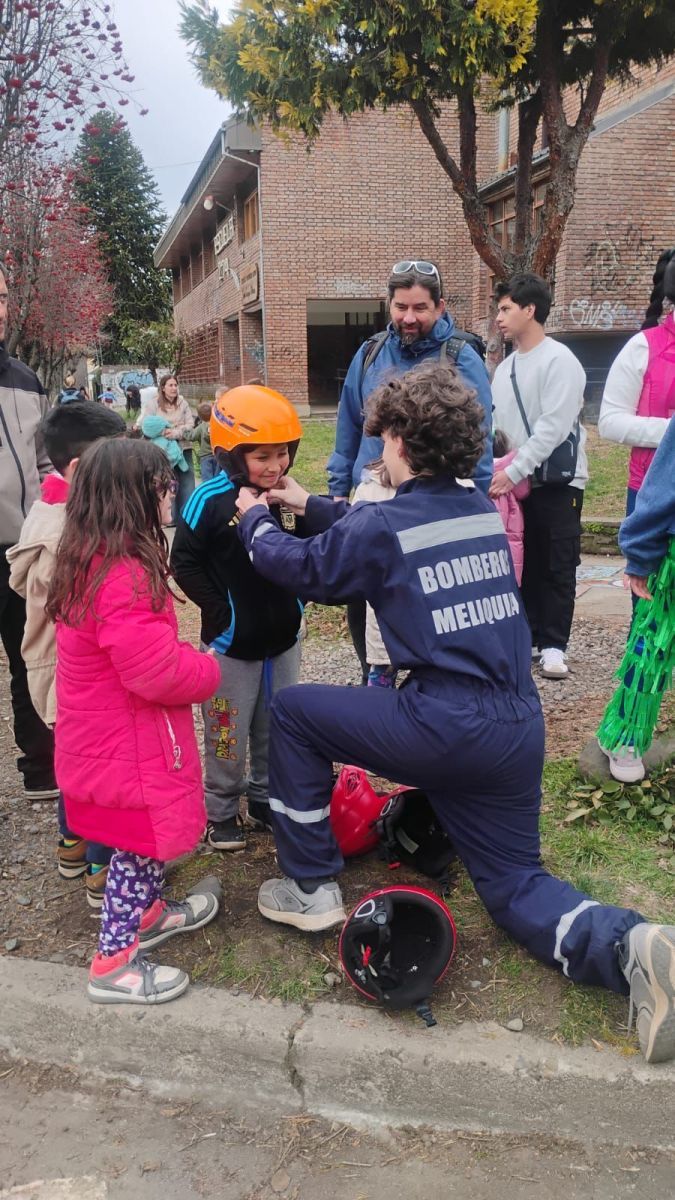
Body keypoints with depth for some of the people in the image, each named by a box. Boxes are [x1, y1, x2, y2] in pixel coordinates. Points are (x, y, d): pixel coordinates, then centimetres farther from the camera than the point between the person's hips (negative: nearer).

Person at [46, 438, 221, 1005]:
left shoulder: (89, 560, 4)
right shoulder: (123, 576, -29)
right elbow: (158, 673, -30)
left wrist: (187, 658, 3)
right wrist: (207, 669, -12)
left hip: (102, 732, 10)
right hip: (129, 744, -10)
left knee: (145, 837, 26)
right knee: (140, 842, 7)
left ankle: (147, 914, 46)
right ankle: (114, 963, 22)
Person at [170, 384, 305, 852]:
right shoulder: (210, 500, -16)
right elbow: (185, 563, -11)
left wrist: (297, 599, -3)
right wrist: (219, 611, -13)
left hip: (284, 637, 5)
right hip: (232, 641, -4)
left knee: (278, 730, 19)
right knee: (228, 733, 9)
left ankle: (266, 800, 38)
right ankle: (221, 812, 28)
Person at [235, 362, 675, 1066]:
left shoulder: (384, 524, -8)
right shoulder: (483, 510, 11)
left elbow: (306, 570, 11)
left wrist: (254, 522, 29)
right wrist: (310, 506, 35)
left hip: (444, 727, -7)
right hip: (521, 726, 7)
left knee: (292, 712, 13)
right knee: (514, 885, 21)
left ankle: (311, 890, 21)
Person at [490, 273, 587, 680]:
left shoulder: (559, 360, -11)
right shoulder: (505, 368, 13)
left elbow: (553, 427, -19)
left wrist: (513, 472, -20)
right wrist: (493, 469, 0)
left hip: (558, 482, -7)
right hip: (517, 482, 7)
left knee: (557, 567, -1)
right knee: (524, 564, 11)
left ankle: (553, 645, 7)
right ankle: (527, 633, 22)